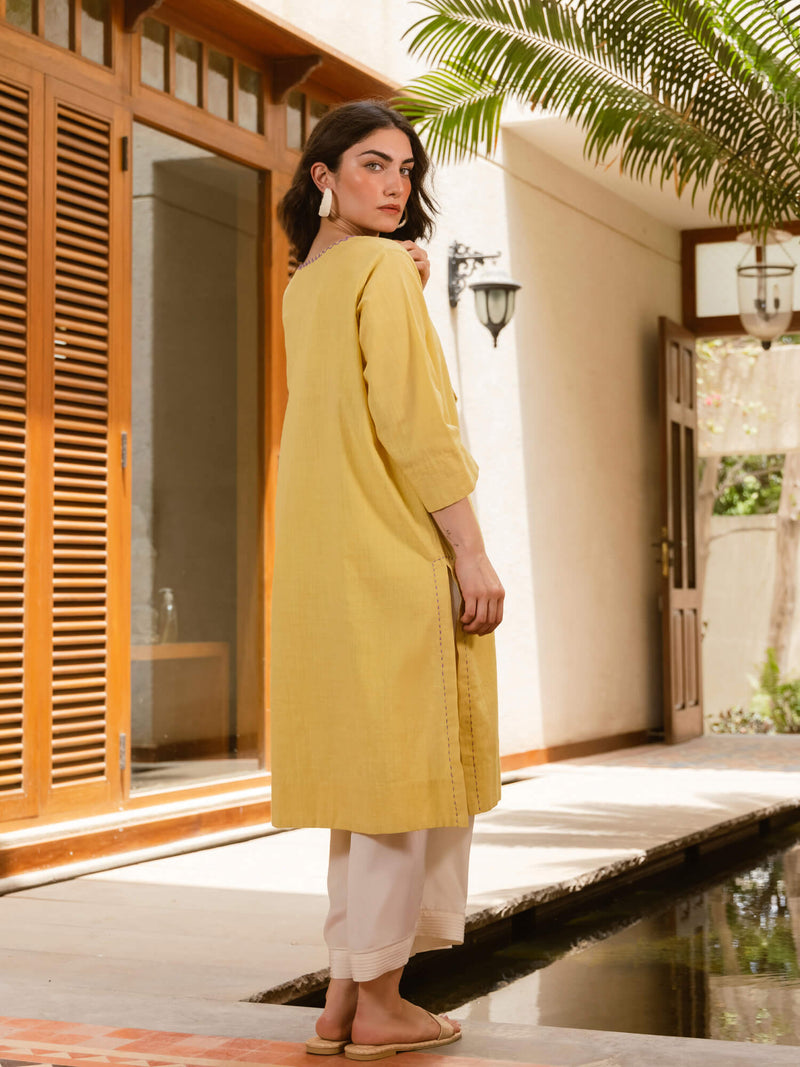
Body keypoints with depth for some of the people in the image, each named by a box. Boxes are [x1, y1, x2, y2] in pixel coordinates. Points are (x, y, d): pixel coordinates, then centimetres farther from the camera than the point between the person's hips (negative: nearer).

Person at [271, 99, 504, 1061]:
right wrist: (471, 552, -16)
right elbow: (410, 419, -17)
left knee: (364, 764, 13)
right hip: (396, 550, -9)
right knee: (406, 761, -3)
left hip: (326, 554, 9)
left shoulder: (304, 282, 18)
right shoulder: (381, 268, -9)